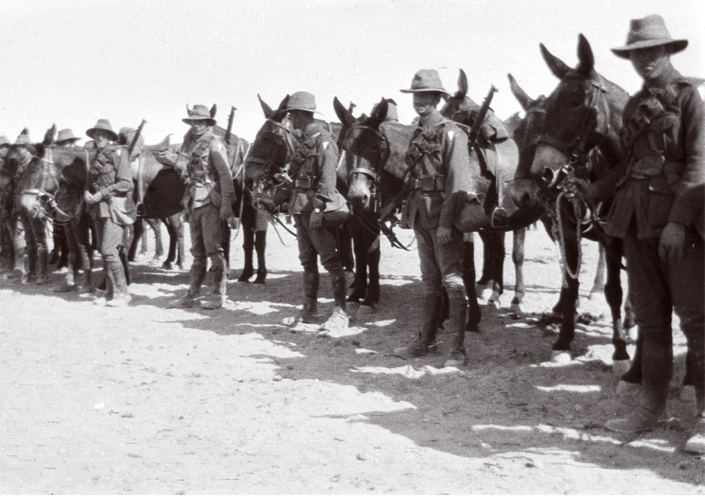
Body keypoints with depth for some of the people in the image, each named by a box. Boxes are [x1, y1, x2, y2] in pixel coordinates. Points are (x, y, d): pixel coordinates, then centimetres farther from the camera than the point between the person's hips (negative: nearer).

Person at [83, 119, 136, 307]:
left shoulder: (118, 154, -5)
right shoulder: (96, 158, 16)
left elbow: (126, 184, -14)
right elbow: (91, 184, 22)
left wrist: (101, 194, -16)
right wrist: (88, 194, 0)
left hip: (115, 206, -7)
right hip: (99, 208, 7)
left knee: (109, 249, -15)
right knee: (103, 251, 7)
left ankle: (123, 293, -10)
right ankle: (111, 292, 14)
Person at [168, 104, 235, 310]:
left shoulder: (214, 143, -6)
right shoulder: (191, 144, 15)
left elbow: (225, 175, -12)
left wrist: (226, 203, -19)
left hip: (211, 202, -7)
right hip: (194, 203, 7)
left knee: (213, 248, -7)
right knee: (197, 252, 10)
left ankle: (220, 295, -2)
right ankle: (192, 295, 14)